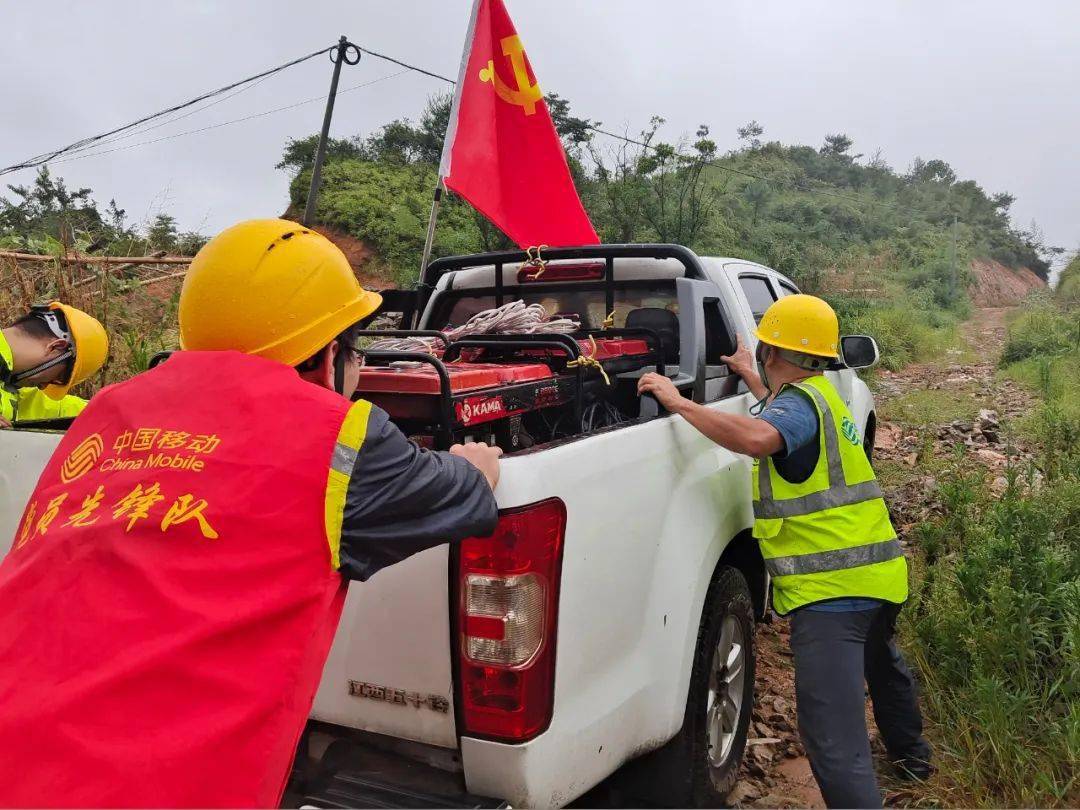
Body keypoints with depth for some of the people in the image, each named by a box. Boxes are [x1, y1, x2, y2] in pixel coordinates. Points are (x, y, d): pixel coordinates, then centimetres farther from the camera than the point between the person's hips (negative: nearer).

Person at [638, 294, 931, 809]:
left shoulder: (798, 402, -15)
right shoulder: (821, 394, 14)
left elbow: (756, 438, -37)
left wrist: (679, 403, -30)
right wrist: (751, 379, 37)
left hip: (830, 590, -11)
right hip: (878, 574, 11)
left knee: (834, 741, -10)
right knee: (881, 663, 38)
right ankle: (910, 755, 63)